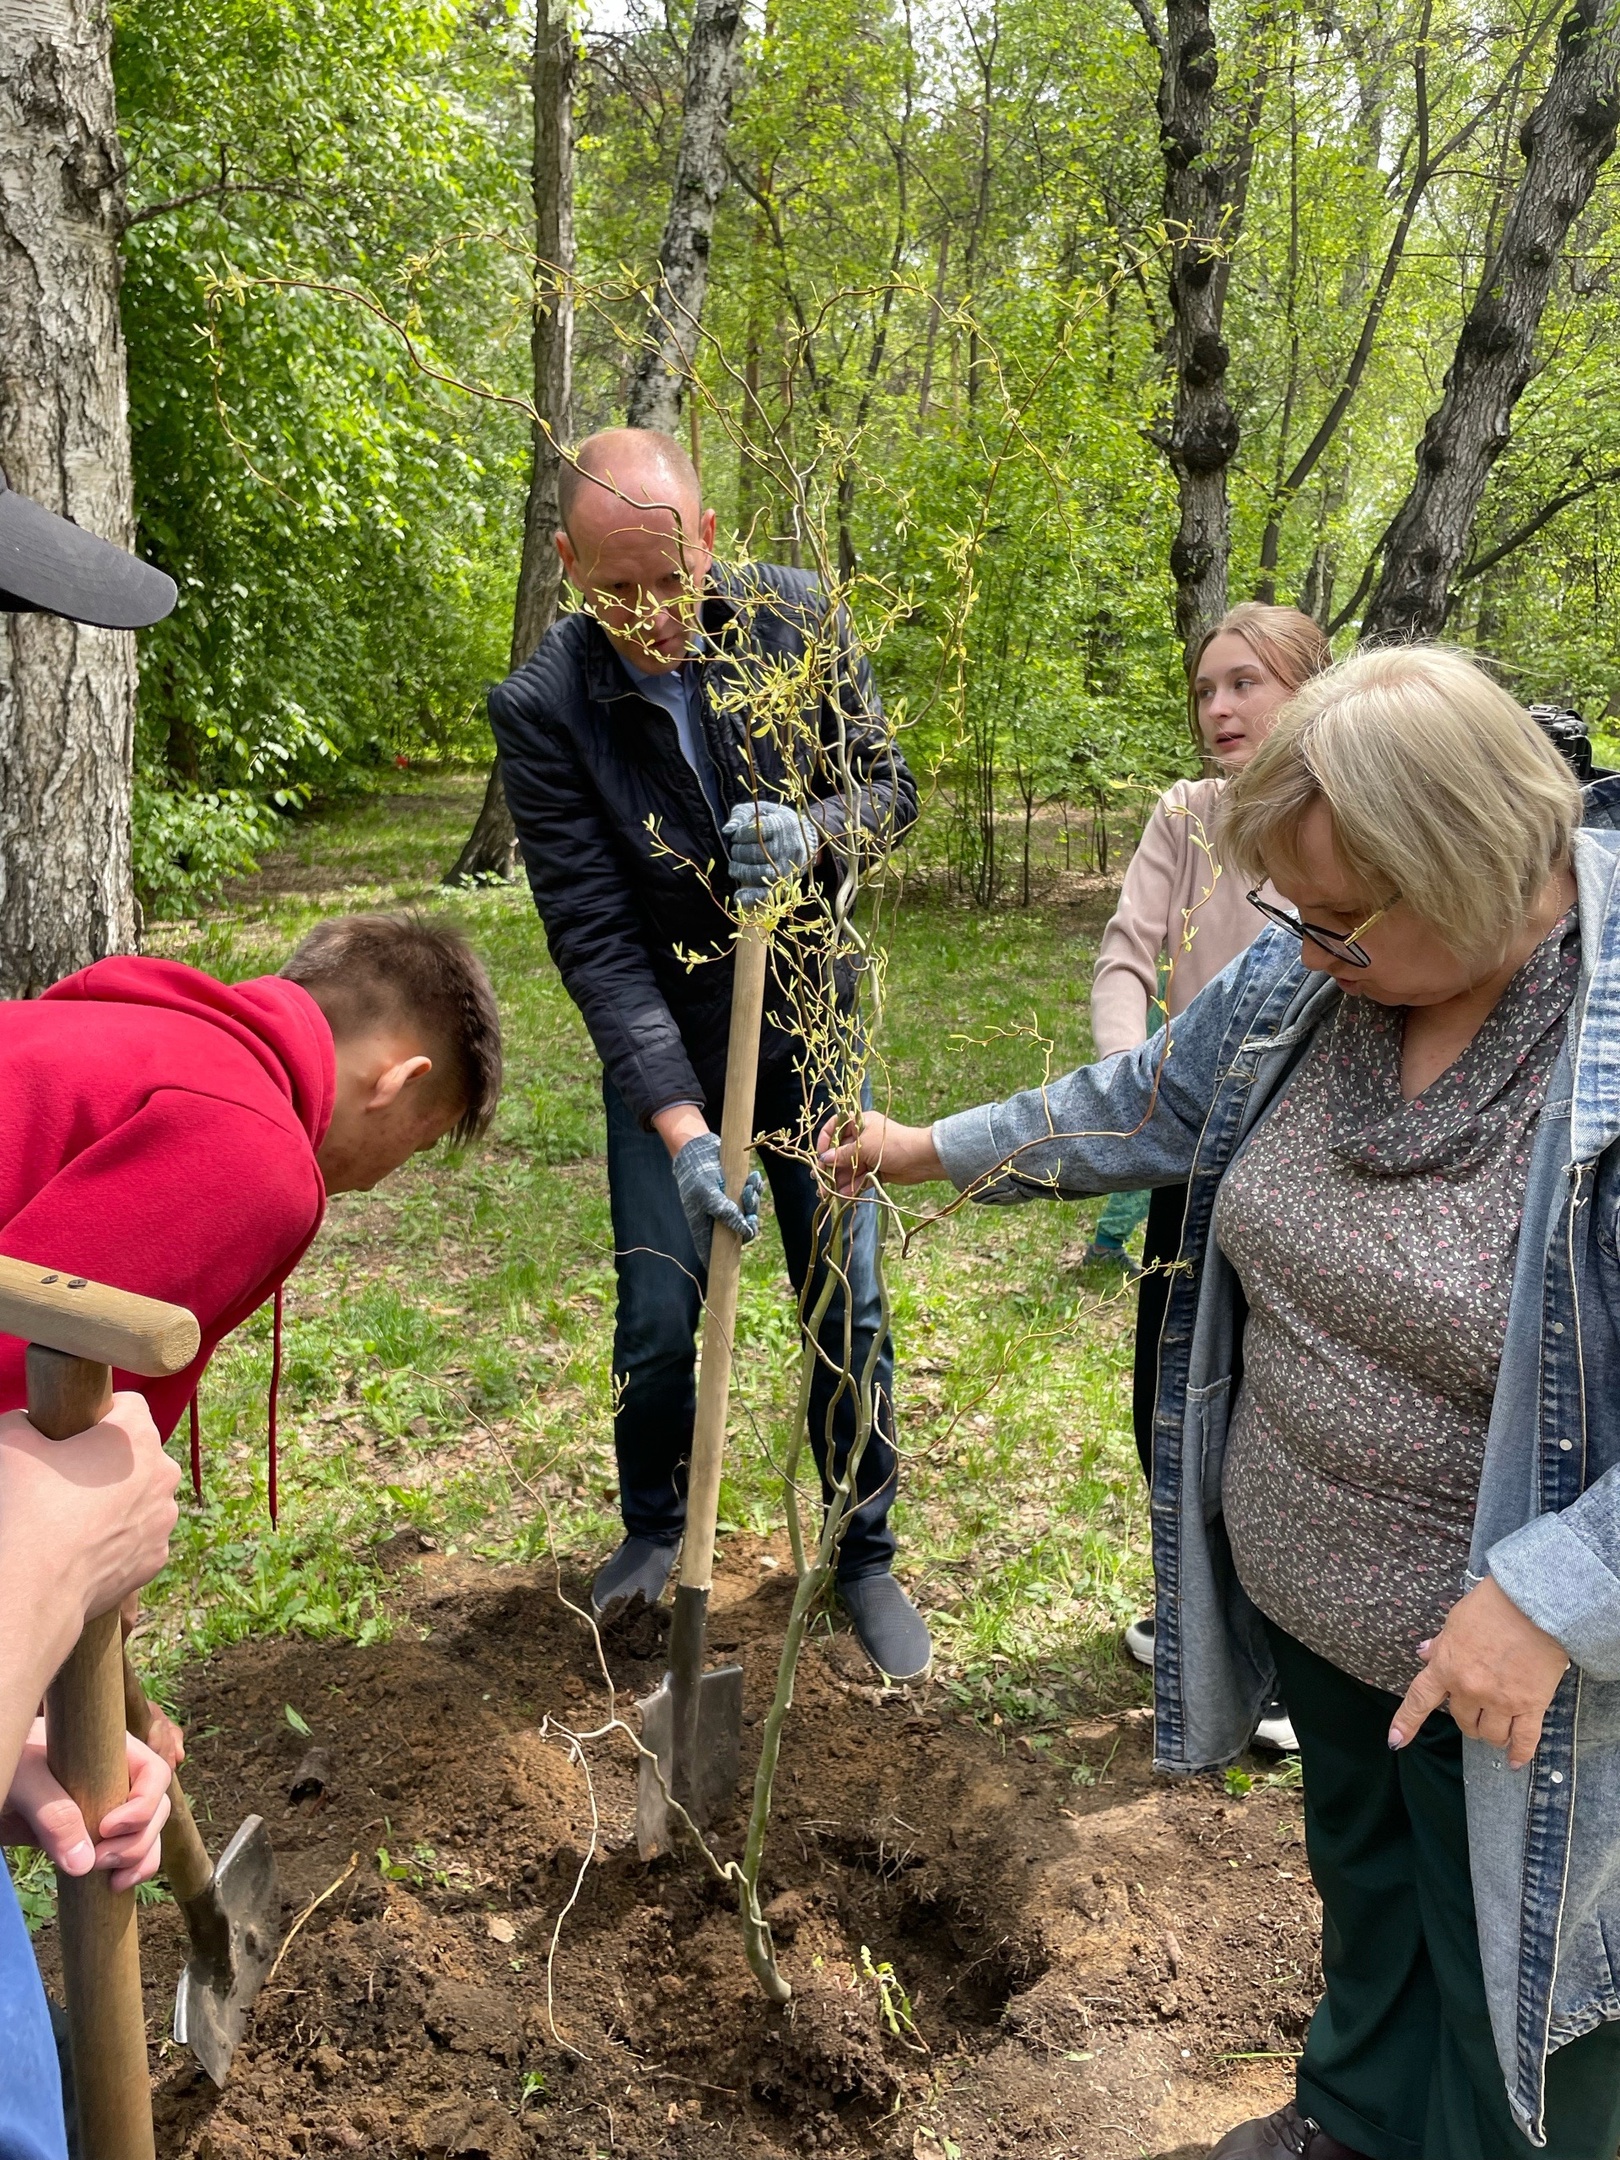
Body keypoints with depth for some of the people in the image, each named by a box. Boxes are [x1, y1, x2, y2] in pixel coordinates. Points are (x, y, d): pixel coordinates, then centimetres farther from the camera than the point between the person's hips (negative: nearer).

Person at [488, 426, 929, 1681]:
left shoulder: (796, 618, -13)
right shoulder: (542, 707, -19)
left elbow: (891, 785, -3)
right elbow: (594, 941, -20)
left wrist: (811, 832, -27)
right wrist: (679, 1126, -27)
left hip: (809, 1025, 2)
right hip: (660, 1050, -1)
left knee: (848, 1303, 6)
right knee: (659, 1314, 2)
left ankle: (866, 1556, 27)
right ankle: (655, 1530, 32)